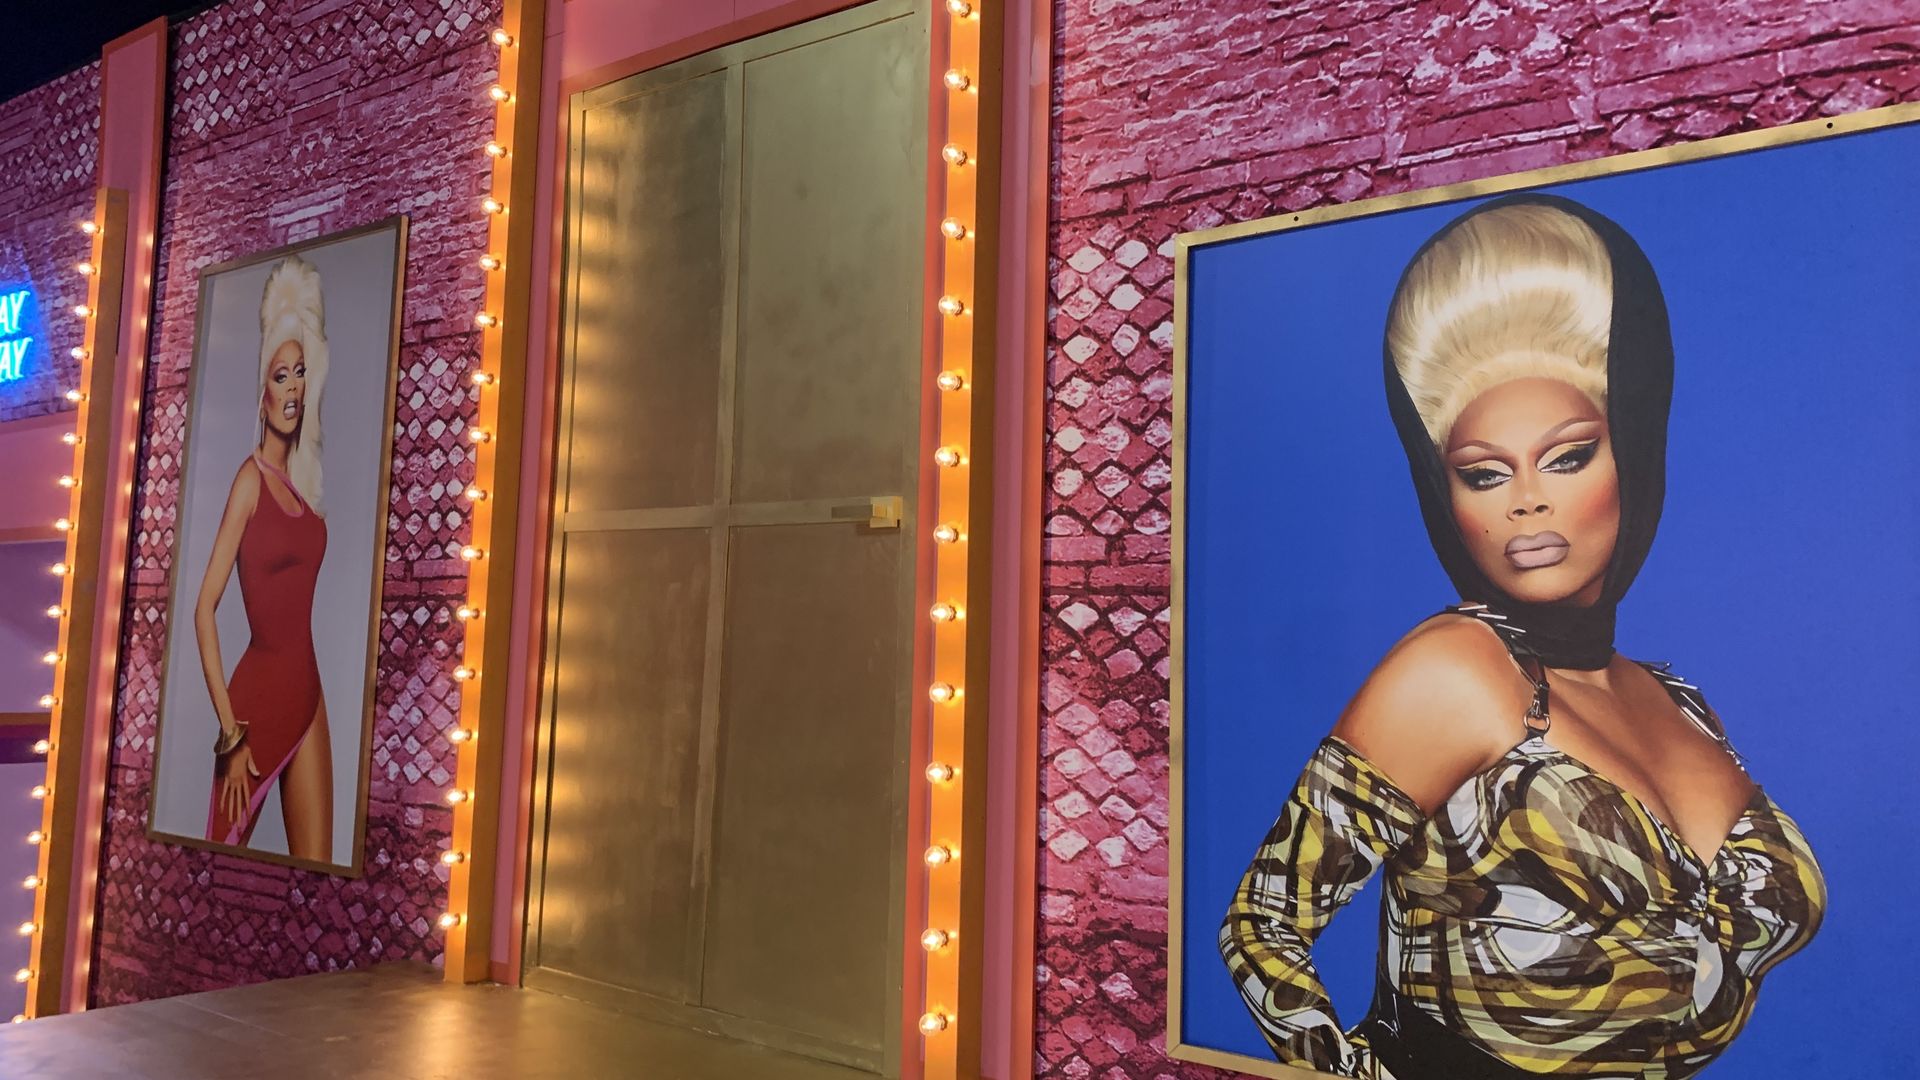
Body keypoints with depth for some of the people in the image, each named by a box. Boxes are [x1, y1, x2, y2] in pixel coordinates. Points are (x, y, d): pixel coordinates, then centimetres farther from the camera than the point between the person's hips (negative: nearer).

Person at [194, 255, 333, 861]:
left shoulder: (299, 478, 11)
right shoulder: (250, 477, -10)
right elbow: (204, 608, -16)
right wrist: (230, 731, -17)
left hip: (307, 694, 7)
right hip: (260, 691, -6)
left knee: (316, 874, 7)